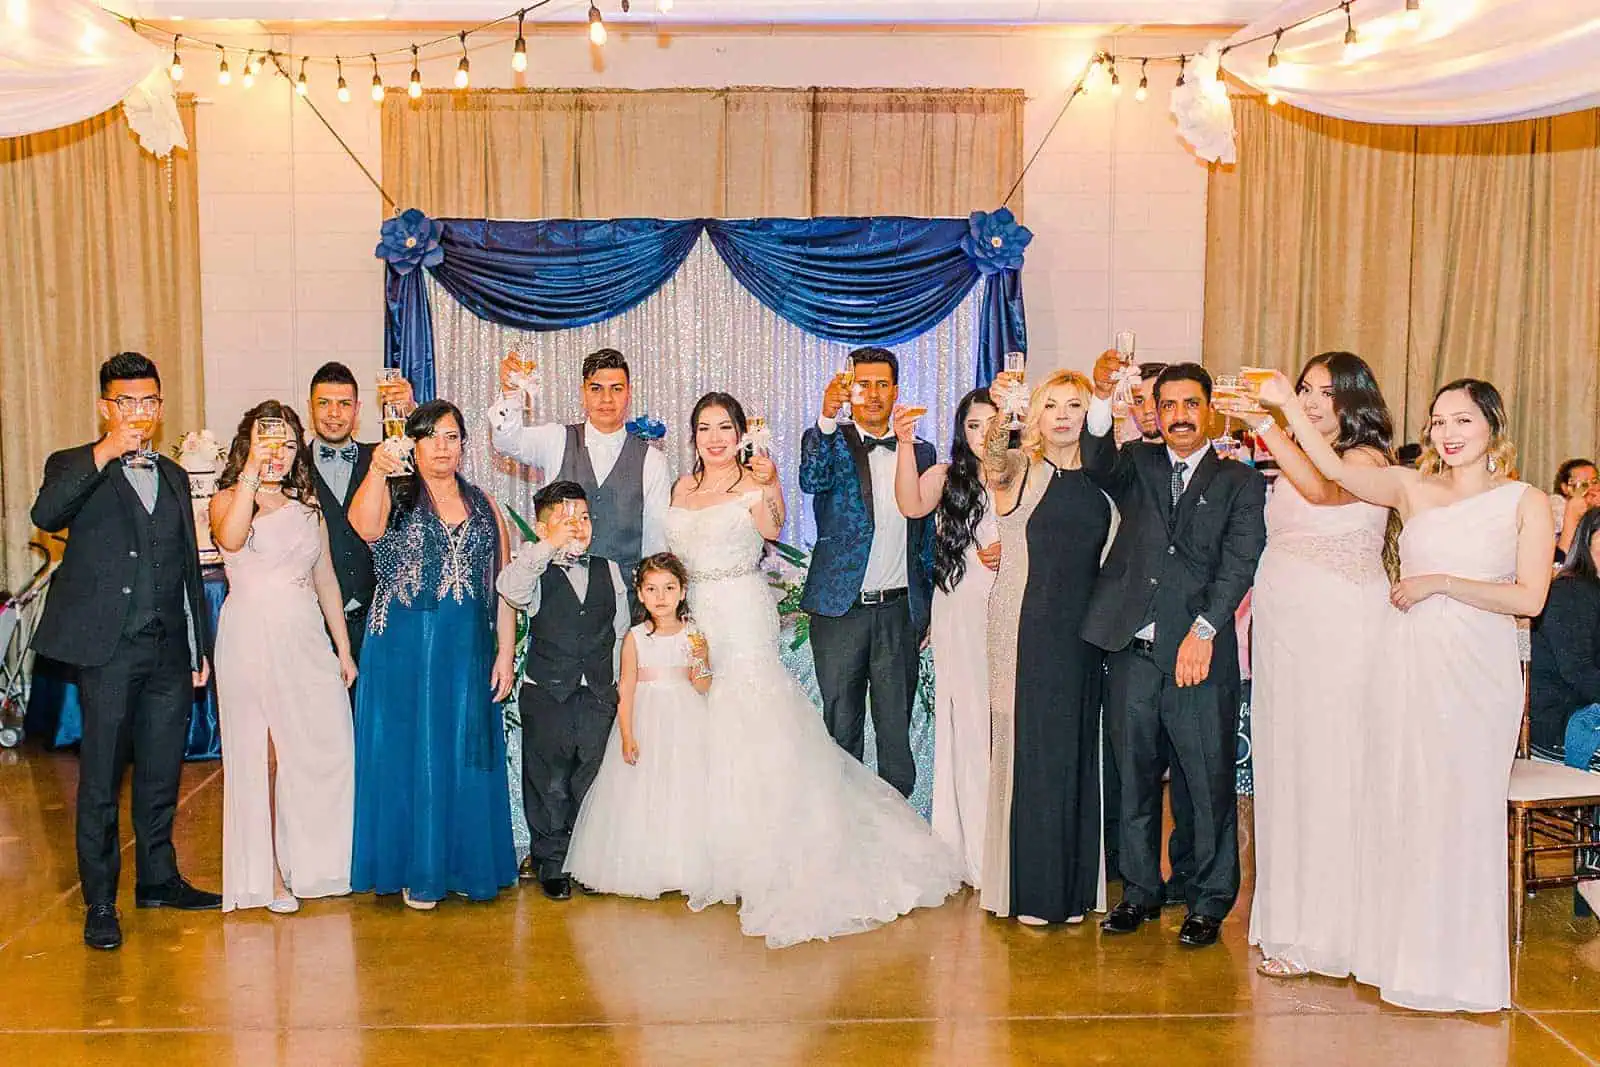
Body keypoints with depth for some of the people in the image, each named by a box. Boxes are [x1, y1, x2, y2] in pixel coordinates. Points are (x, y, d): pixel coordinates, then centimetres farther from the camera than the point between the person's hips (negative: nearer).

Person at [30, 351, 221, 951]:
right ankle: (100, 903, 9)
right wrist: (104, 453, -25)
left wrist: (201, 648, 17)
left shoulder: (173, 477, 18)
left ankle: (158, 879, 27)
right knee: (101, 780, 0)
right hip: (108, 648, -5)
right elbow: (46, 516, -20)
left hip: (169, 649, 5)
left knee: (161, 773, 13)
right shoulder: (74, 468, 3)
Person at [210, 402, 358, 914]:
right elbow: (231, 538, -23)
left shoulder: (308, 505, 15)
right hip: (251, 637, -4)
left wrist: (344, 649, 15)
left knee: (327, 748, 1)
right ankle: (267, 873, 11)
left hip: (307, 638, 4)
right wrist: (252, 470, -23)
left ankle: (311, 862, 18)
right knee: (260, 756, 1)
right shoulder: (227, 499, 2)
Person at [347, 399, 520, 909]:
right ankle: (416, 872, 14)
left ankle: (466, 866, 21)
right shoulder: (394, 497, 0)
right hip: (403, 652, -3)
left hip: (467, 655, 3)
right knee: (409, 754, 3)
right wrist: (378, 471, -43)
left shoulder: (484, 508, 11)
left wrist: (505, 652, 2)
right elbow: (365, 525, -26)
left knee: (465, 756, 9)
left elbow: (502, 587, 9)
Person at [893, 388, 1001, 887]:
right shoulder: (946, 476, 5)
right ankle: (971, 849, 12)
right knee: (967, 719, 3)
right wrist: (905, 444, -23)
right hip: (960, 613, 0)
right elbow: (912, 505, -14)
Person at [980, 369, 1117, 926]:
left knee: (1077, 750, 9)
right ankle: (1029, 887, 14)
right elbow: (994, 456, -24)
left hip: (1083, 634, 4)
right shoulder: (1020, 470, -1)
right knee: (1029, 748, 1)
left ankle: (1073, 885, 22)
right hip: (1025, 628, -4)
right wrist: (1002, 413, -42)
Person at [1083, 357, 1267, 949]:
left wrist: (1203, 633, -14)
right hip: (1132, 650, 2)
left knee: (1209, 782, 2)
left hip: (1200, 654, -2)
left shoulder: (1240, 481, 8)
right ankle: (1140, 891, 25)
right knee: (1133, 777, 11)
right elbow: (1096, 464, -6)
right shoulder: (1138, 465, 15)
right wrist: (1102, 395, -22)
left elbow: (1239, 563, -3)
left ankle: (1209, 902, 16)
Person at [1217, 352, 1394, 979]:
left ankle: (1328, 930, 7)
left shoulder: (1367, 459, -4)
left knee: (1331, 769, -3)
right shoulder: (1290, 463, 16)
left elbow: (1323, 488, -28)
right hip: (1281, 631, 7)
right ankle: (1291, 918, 21)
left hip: (1339, 635, -7)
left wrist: (1265, 425, -33)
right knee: (1284, 769, 10)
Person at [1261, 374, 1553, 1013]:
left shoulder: (1525, 503, 2)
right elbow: (1334, 470, -8)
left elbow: (1530, 598, -7)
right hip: (1408, 666, 2)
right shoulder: (1412, 490, 7)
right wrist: (1287, 406, -16)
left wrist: (1440, 583, -10)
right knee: (1397, 804, 6)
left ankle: (1458, 966, 17)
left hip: (1477, 673, -2)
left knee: (1462, 811, 2)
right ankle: (1403, 954, 21)